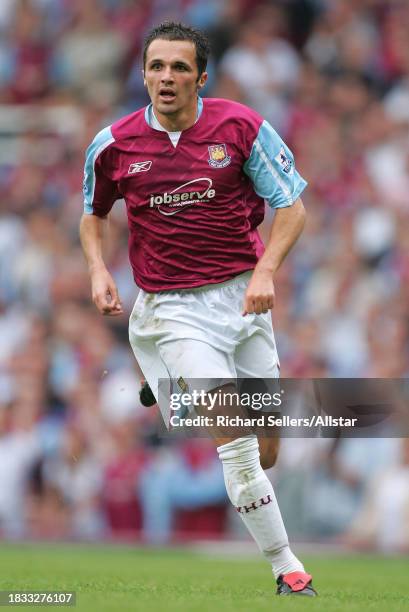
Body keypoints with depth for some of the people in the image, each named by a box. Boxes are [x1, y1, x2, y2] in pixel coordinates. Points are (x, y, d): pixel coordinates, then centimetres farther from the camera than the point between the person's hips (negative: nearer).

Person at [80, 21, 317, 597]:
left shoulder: (241, 126, -6)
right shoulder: (114, 146, -3)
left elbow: (292, 205, -1)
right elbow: (93, 215, 16)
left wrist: (265, 270, -16)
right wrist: (98, 269, -3)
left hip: (243, 295, 2)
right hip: (172, 307, -2)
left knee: (265, 451, 4)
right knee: (235, 429, -19)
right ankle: (286, 566, -13)